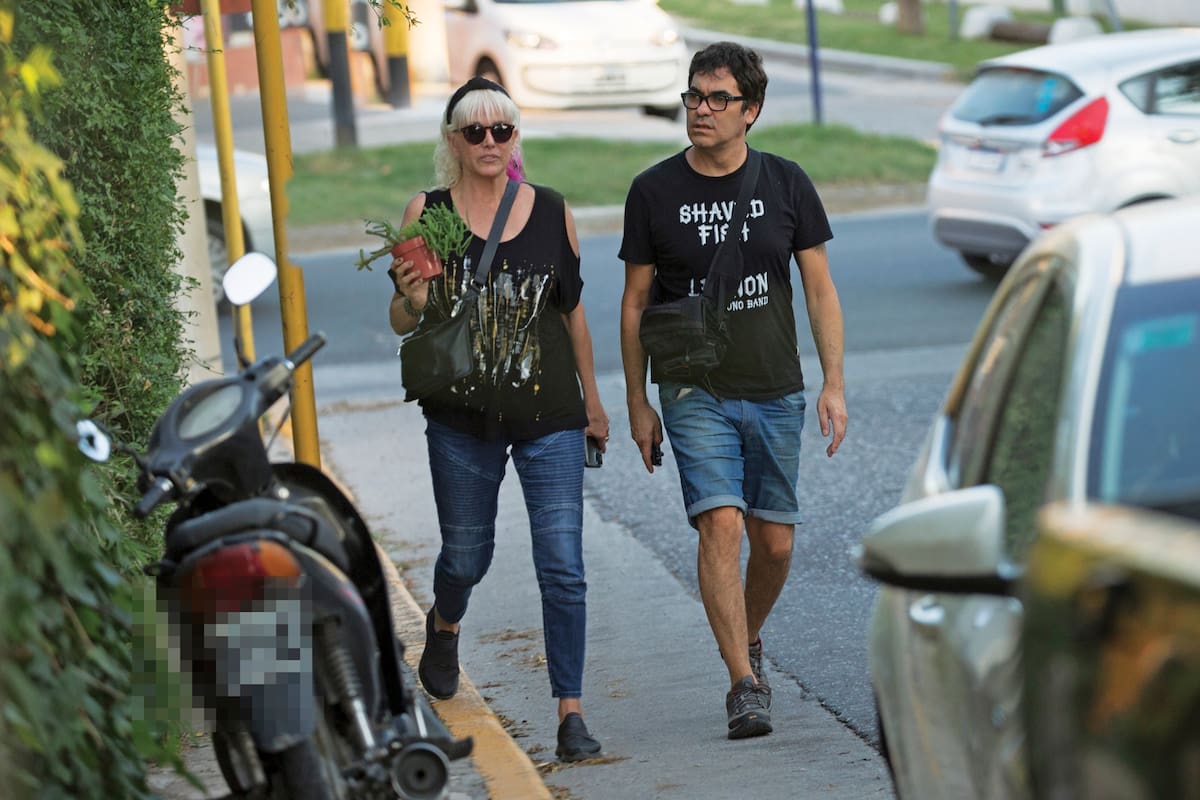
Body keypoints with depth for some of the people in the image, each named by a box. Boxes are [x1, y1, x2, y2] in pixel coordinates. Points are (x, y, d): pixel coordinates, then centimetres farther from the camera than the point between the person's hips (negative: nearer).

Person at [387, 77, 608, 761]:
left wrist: (593, 399, 18)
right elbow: (402, 321, 1)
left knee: (563, 568, -8)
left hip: (550, 417, 0)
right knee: (467, 556, 15)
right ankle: (445, 626, 50)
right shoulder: (426, 213, -3)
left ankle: (571, 712, -1)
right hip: (462, 419, 0)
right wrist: (413, 301, -22)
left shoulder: (552, 212, 2)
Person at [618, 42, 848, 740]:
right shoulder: (655, 192, -2)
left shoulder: (786, 184, 1)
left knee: (775, 540, 8)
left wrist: (835, 385, -2)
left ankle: (749, 641, 36)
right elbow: (636, 302, 4)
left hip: (776, 393, 2)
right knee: (722, 526, -17)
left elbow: (820, 290, 5)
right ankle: (745, 684, -15)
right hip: (695, 394, -2)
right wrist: (637, 404, 3)